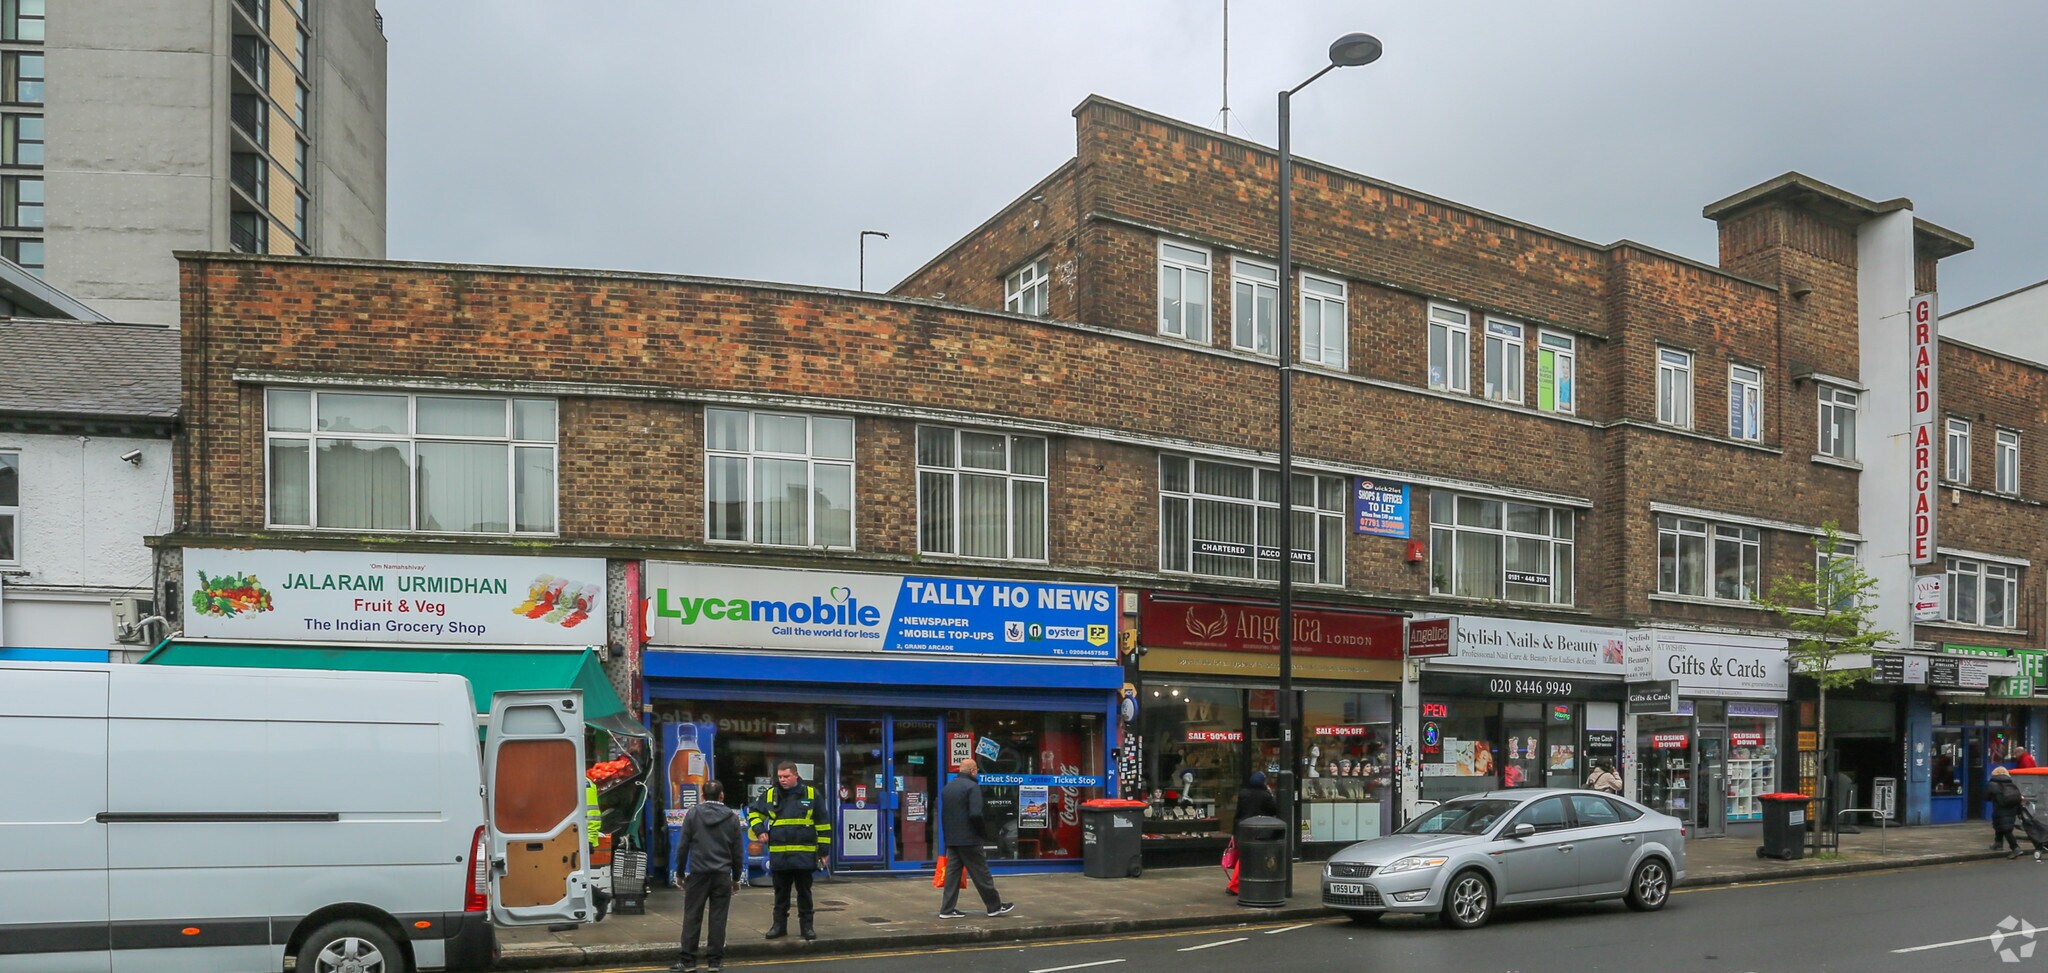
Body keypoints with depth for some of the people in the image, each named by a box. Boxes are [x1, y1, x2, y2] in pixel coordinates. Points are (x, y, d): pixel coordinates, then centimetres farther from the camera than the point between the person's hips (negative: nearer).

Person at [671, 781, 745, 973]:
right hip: (722, 875, 1)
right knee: (718, 918, 4)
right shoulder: (732, 818, 5)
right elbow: (738, 851, 8)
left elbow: (683, 845, 0)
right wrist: (736, 878, 17)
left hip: (698, 873, -1)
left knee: (692, 917, 4)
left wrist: (680, 873, 11)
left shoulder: (693, 814, 0)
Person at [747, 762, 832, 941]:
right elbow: (754, 812, 20)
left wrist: (824, 850, 0)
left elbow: (822, 824, 2)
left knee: (804, 892, 8)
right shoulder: (770, 795, 4)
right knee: (781, 892, 11)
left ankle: (806, 925, 17)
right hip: (778, 855, 2)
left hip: (804, 854, -2)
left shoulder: (811, 794, -1)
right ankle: (779, 925, 21)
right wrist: (759, 829, 2)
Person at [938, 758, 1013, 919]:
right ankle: (994, 906, 12)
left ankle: (948, 909, 8)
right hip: (969, 839, -7)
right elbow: (975, 814, -21)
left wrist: (949, 832, 17)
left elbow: (942, 814, 15)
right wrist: (984, 832, -9)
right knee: (981, 873, 2)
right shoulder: (972, 786, -12)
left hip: (951, 839, 7)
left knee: (952, 873, 10)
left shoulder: (947, 787, 13)